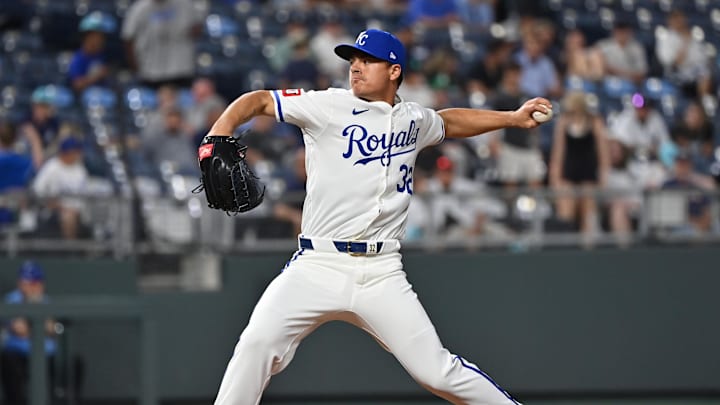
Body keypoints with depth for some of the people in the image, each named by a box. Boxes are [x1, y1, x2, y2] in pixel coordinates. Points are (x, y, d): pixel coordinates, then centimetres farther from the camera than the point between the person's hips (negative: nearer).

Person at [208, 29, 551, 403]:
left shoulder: (413, 119, 13)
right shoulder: (328, 106, 0)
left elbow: (447, 123, 36)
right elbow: (258, 101, -3)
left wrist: (513, 118, 34)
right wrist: (220, 133, -21)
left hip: (381, 274, 2)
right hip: (318, 265, -2)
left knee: (437, 371, -2)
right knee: (257, 344, -22)